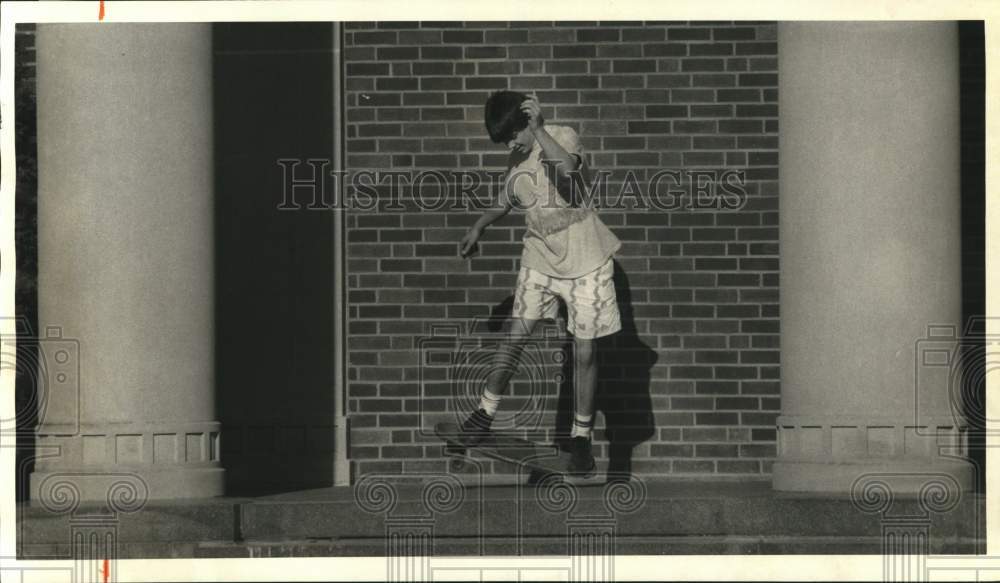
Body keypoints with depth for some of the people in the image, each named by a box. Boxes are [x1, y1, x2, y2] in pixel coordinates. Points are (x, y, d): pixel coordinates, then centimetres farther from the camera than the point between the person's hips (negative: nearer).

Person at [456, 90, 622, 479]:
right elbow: (507, 201, 23)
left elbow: (566, 168, -38)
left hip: (585, 263, -4)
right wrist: (480, 226, 11)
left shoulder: (563, 137, -14)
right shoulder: (516, 162, 3)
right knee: (516, 335, -6)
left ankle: (581, 436, 15)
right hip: (540, 261, 4)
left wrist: (538, 128, -35)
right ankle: (486, 411, 11)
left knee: (584, 352, 1)